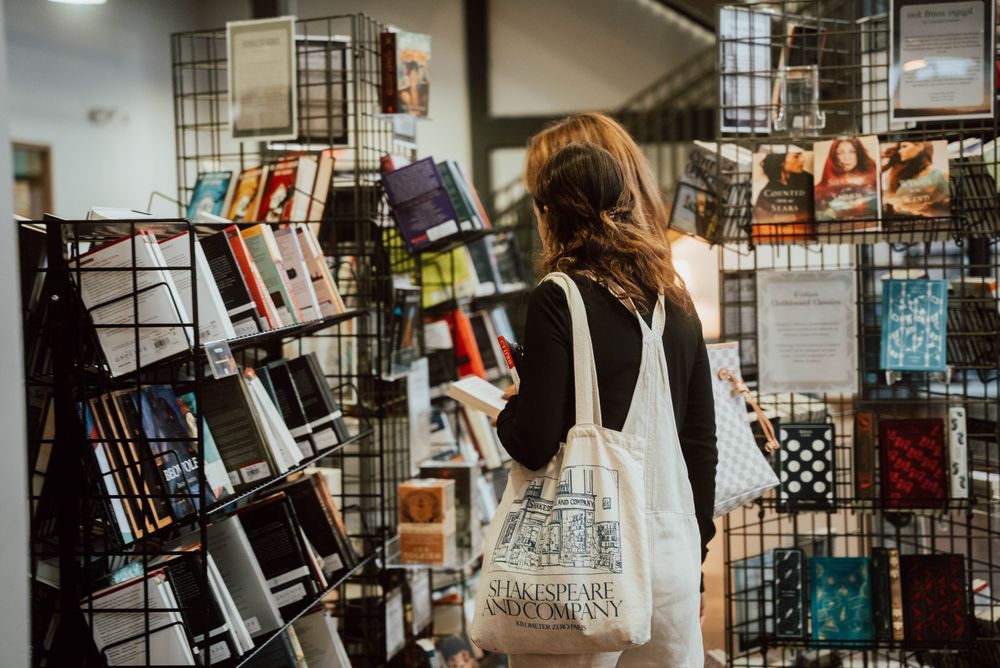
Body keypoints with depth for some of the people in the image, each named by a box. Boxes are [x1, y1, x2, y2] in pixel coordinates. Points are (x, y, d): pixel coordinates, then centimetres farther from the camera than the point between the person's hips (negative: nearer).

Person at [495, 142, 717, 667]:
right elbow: (702, 442, 11)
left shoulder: (558, 300, -10)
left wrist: (505, 412, 6)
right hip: (672, 551, 6)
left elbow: (534, 445, -15)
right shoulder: (675, 303, 8)